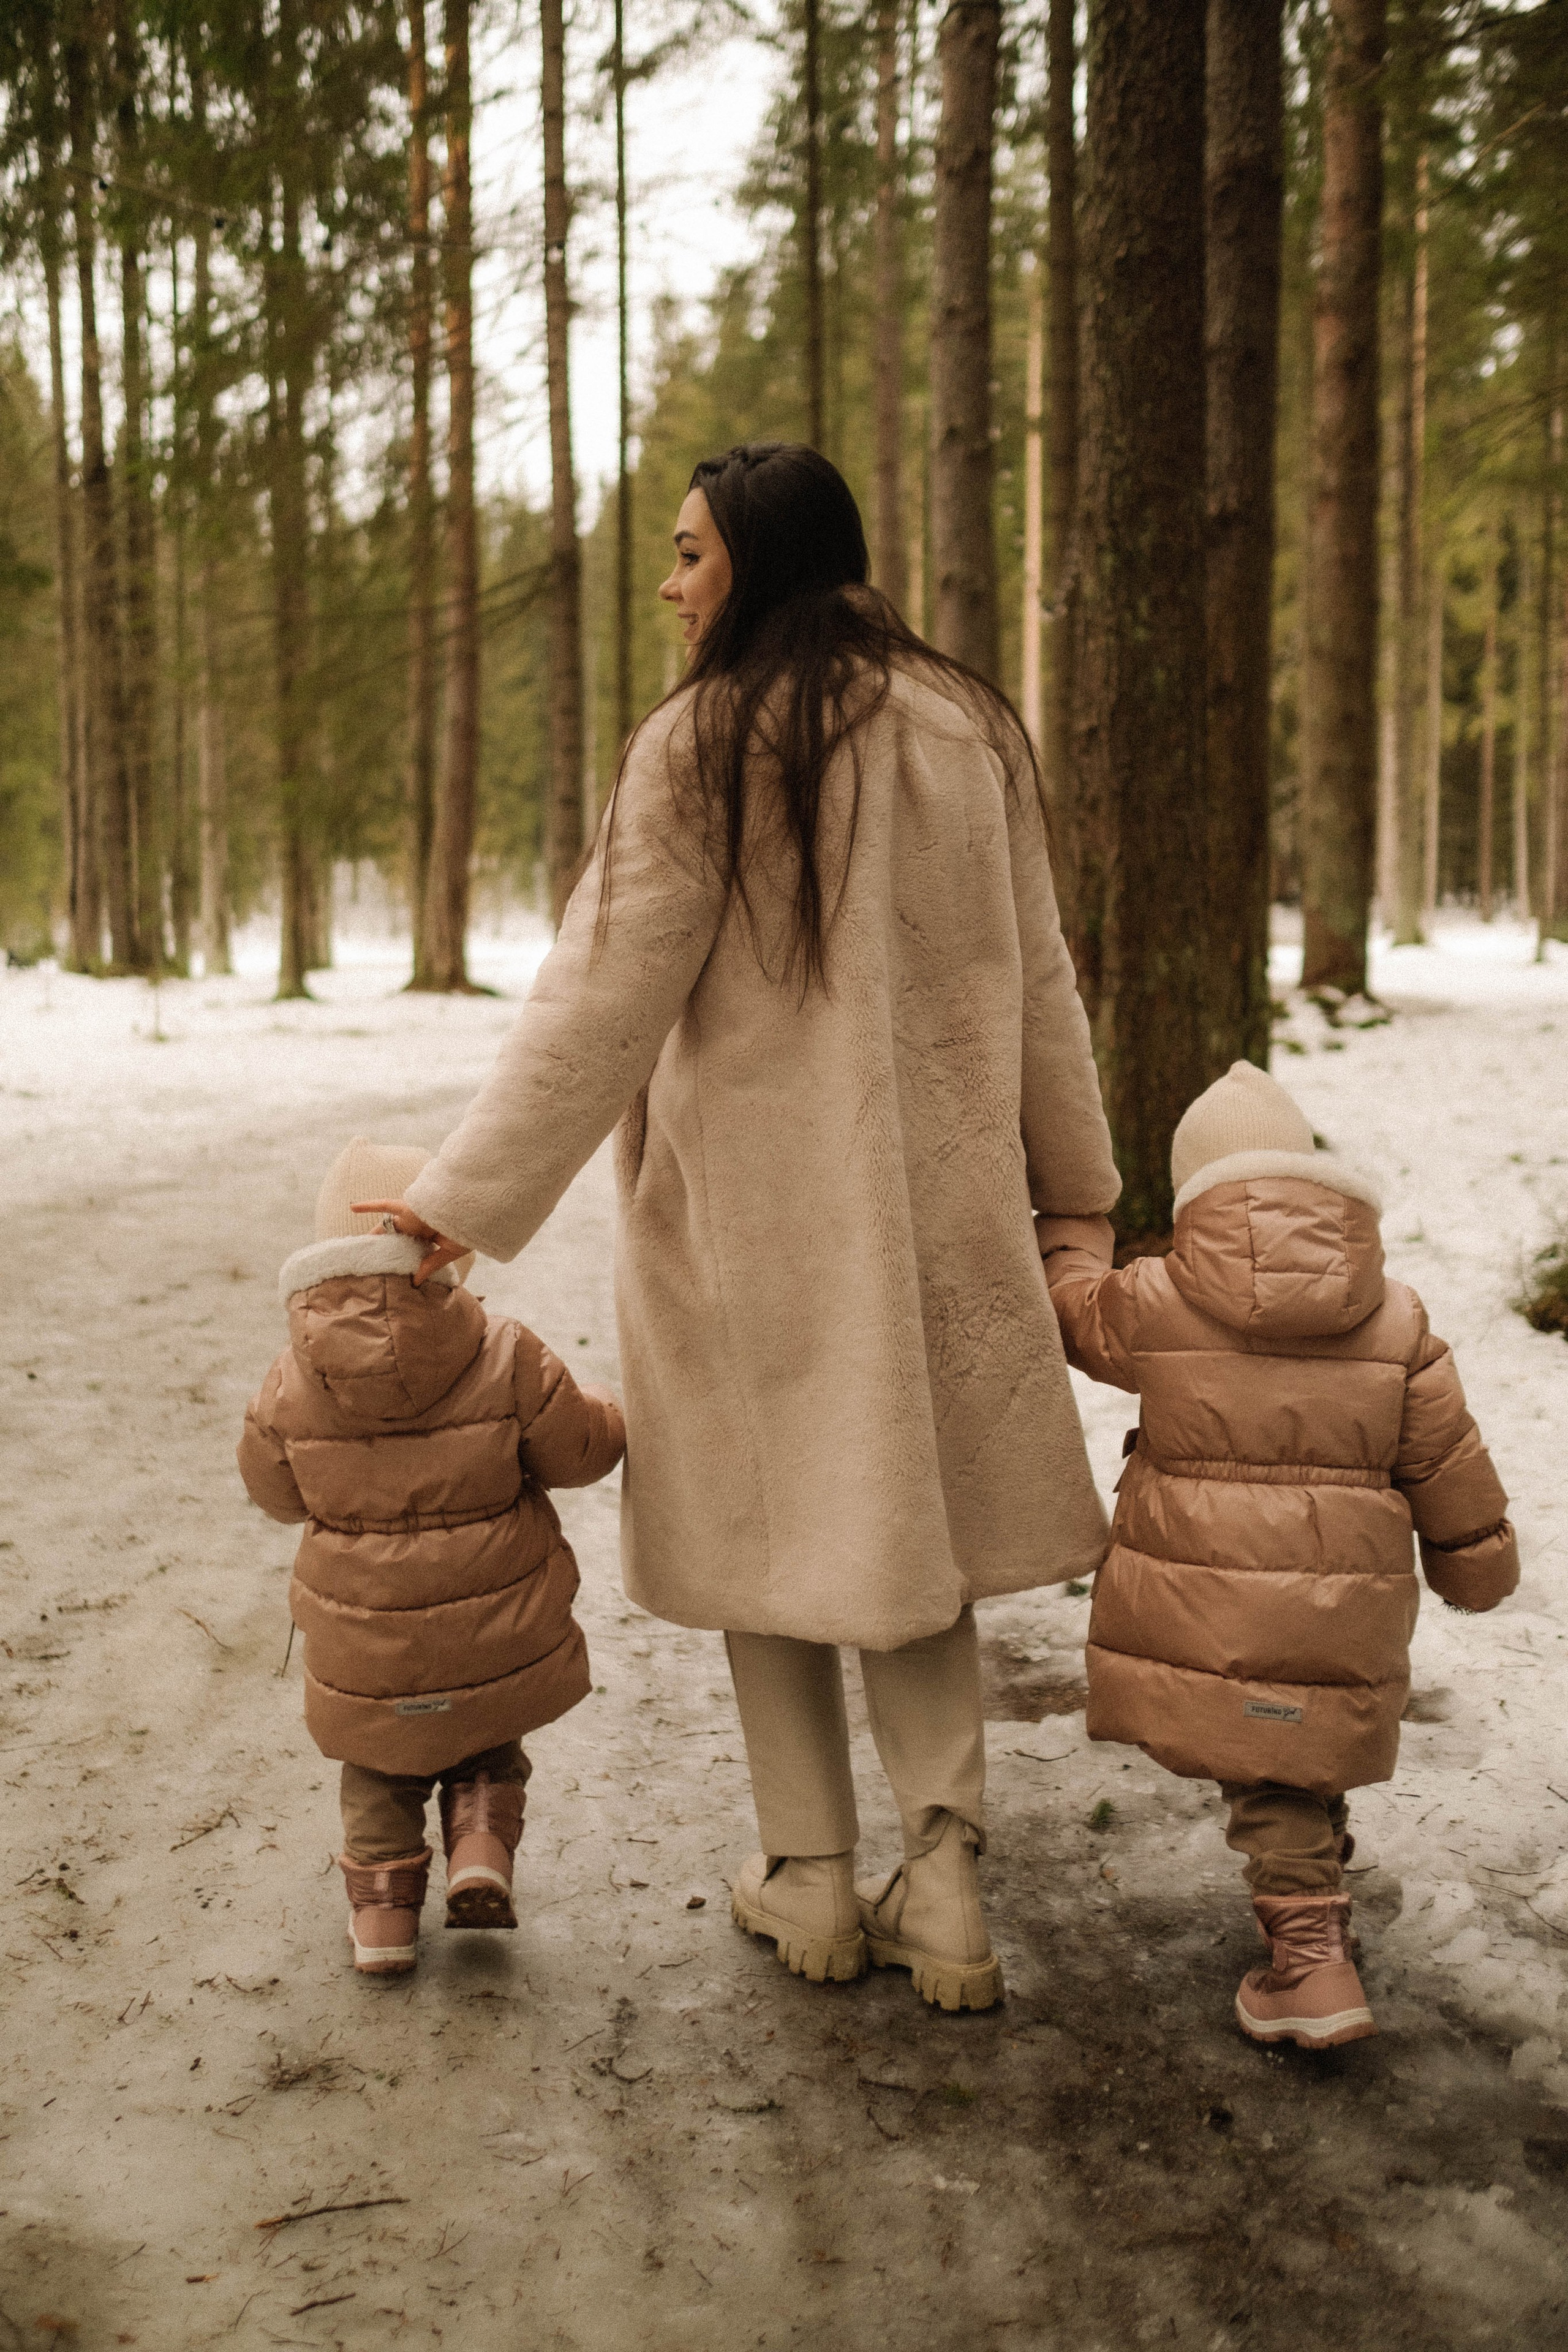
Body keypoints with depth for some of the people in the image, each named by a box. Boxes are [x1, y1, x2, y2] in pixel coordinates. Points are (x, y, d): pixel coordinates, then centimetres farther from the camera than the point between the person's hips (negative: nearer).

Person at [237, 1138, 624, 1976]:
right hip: (495, 1636, -1)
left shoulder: (294, 1383, -13)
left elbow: (273, 1489, 3)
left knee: (378, 1766, 28)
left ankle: (381, 1907, 21)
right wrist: (603, 1411, 15)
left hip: (365, 1647, 1)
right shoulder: (506, 1359, -18)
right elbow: (578, 1450, -7)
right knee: (488, 1741, 29)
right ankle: (481, 1849, 9)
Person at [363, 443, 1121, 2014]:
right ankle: (944, 1871, 8)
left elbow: (602, 1000, -15)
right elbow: (1036, 983, 8)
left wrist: (470, 1194, -8)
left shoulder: (704, 746, -13)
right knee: (910, 1522, 13)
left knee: (765, 1524, 10)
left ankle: (811, 1884, 19)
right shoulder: (969, 729, 3)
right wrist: (1074, 1178, 18)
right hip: (934, 1208, 4)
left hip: (751, 1212, -4)